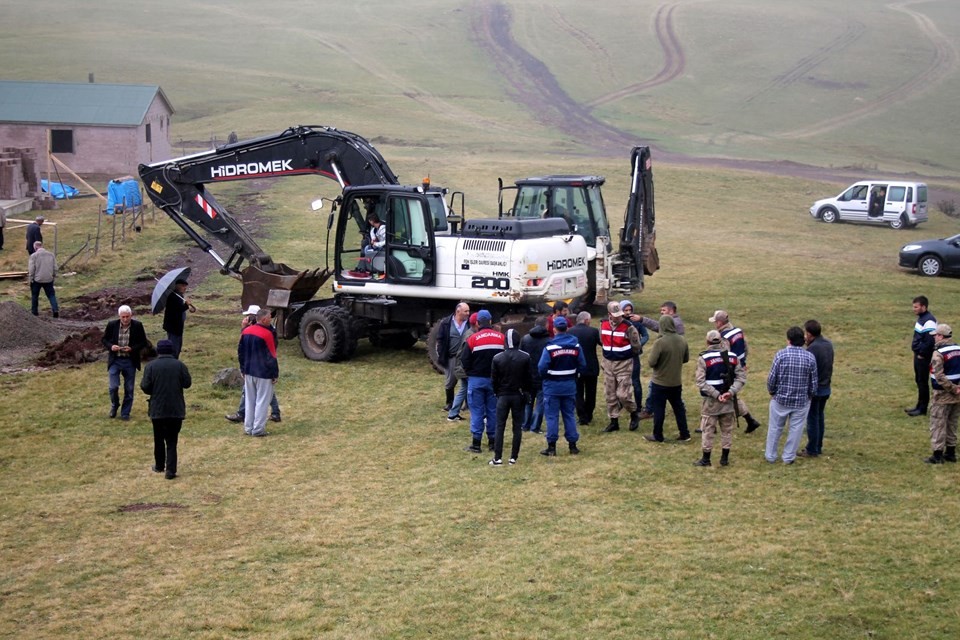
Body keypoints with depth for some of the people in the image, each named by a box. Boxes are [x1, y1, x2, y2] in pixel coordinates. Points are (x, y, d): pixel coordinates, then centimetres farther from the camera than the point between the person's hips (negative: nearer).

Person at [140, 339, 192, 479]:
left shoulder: (151, 366, -5)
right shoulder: (180, 365, -3)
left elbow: (145, 387, -8)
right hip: (176, 410, 0)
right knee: (172, 441, 2)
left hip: (157, 409, 0)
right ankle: (170, 470, -6)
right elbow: (187, 383, 0)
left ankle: (159, 466, 30)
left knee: (159, 439, 18)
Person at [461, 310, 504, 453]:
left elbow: (464, 360, -9)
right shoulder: (501, 338, -3)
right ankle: (493, 441, 15)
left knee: (477, 411, 3)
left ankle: (476, 443, 1)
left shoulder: (473, 339, -11)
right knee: (493, 410, 11)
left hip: (476, 380, -3)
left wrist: (470, 372, 10)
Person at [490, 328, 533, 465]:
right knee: (517, 427, 7)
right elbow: (529, 378, -2)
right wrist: (527, 393, 11)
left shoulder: (497, 358, -6)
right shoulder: (525, 358, -7)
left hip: (503, 396, 0)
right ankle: (514, 457, 6)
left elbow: (493, 379, 0)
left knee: (500, 427, 3)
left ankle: (497, 458, -1)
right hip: (519, 396, 0)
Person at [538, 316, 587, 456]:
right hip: (570, 385, 4)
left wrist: (544, 377, 4)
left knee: (552, 416, 3)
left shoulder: (550, 347, -17)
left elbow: (542, 367, -17)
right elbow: (582, 366, 0)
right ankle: (572, 445, 14)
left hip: (552, 386, -4)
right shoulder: (576, 345, -3)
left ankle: (552, 446, 3)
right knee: (569, 415, 12)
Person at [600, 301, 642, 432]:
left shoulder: (628, 327, -16)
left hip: (624, 364, -5)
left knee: (623, 394, -9)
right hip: (608, 363, 5)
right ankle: (614, 422, 20)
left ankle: (634, 415, 17)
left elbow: (636, 347, -7)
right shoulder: (603, 325, -1)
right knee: (609, 395, 9)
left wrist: (625, 355, 5)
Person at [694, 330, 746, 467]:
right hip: (728, 400, 3)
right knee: (727, 430, 14)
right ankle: (725, 458, 20)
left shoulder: (704, 358, -11)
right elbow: (741, 377, -4)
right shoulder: (732, 357, 1)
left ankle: (706, 459, 13)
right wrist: (731, 392, -13)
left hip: (710, 401, -3)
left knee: (708, 431, 6)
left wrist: (716, 395, -18)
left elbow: (700, 381, -17)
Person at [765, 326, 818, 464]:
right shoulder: (810, 357, -8)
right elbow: (813, 382, -2)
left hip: (781, 398, 0)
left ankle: (770, 455, 25)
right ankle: (788, 457, 20)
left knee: (775, 427, 14)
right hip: (801, 401, 0)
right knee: (795, 429, 12)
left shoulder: (781, 354, -13)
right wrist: (809, 396, 16)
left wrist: (772, 392, 9)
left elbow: (772, 378, -10)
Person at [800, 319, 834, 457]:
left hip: (815, 390, -8)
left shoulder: (812, 349, -23)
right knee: (819, 417, 18)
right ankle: (818, 447, 27)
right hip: (826, 388, 8)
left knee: (812, 419, 2)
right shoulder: (828, 344, 4)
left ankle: (812, 450, 10)